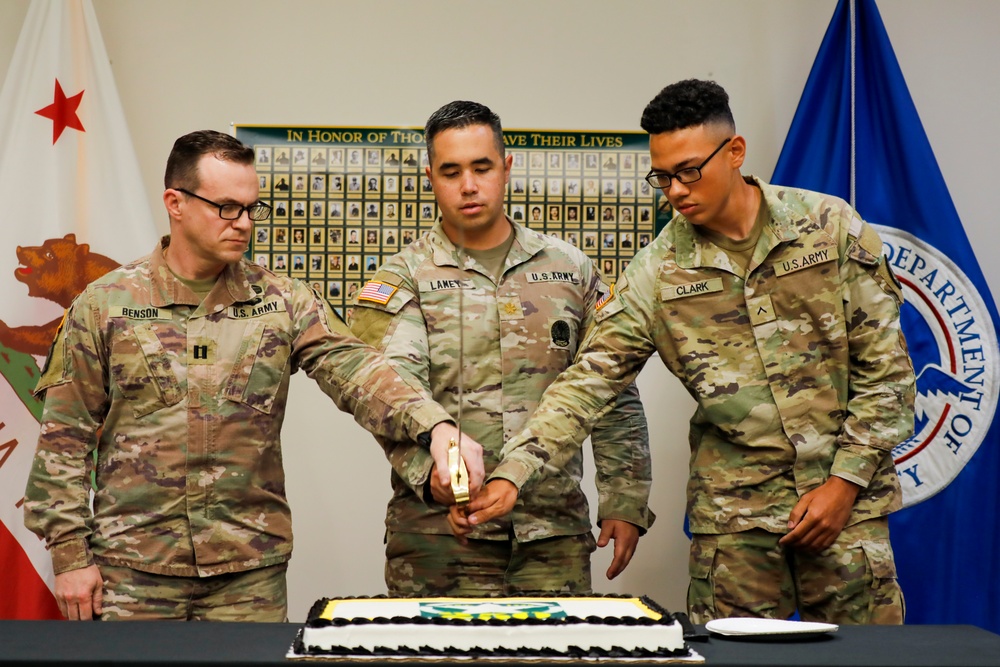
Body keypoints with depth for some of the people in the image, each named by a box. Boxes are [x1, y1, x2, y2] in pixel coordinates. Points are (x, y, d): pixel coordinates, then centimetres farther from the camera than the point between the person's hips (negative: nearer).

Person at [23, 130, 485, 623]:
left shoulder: (283, 302, 3)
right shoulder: (105, 303, 0)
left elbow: (354, 370, -12)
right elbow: (66, 436, 2)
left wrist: (433, 426, -30)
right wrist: (70, 554, -2)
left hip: (252, 568, 1)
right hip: (134, 567, -1)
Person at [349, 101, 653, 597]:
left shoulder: (570, 270, 12)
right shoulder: (402, 279, 4)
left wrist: (624, 502, 7)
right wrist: (429, 468, -30)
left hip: (554, 534, 2)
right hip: (439, 533, -2)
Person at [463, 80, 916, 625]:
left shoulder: (830, 227, -3)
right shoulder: (657, 272, -2)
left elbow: (886, 365, -1)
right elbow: (587, 380, -6)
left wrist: (846, 480, -7)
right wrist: (511, 475, -18)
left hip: (844, 500, 0)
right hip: (733, 515, 1)